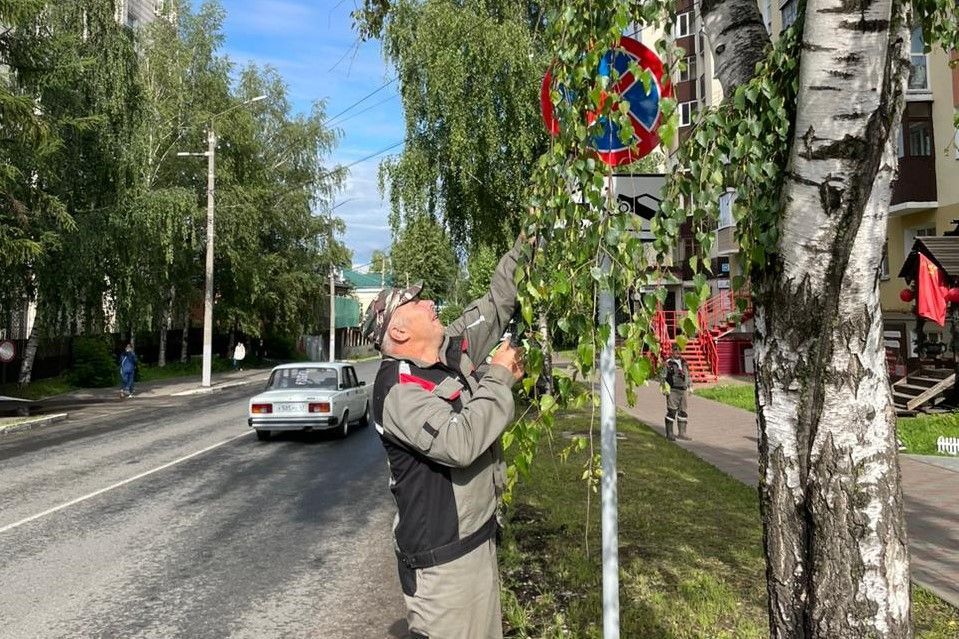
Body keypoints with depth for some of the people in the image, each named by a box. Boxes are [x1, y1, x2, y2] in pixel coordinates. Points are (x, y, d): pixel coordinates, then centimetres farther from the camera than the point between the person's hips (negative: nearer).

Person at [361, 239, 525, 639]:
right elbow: (458, 442, -33)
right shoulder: (399, 389, -20)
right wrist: (500, 377, -22)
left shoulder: (453, 351, 5)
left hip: (478, 535, 9)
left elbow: (497, 303, 12)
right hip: (442, 556, -8)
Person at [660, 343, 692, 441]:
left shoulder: (684, 363, 13)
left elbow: (688, 375, 21)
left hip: (683, 391, 6)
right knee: (671, 412, -5)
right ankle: (669, 433, 2)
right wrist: (665, 387, -14)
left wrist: (690, 386, 16)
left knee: (683, 412, 9)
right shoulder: (668, 363, -5)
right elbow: (663, 376, -7)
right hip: (672, 391, -6)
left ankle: (682, 433, 16)